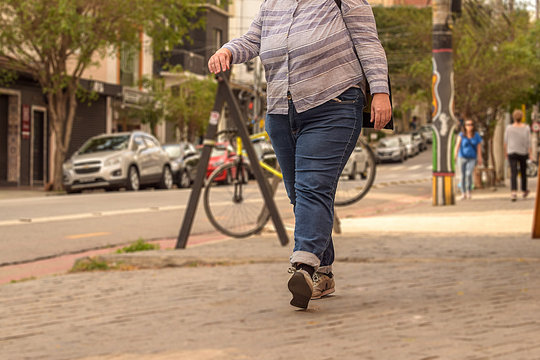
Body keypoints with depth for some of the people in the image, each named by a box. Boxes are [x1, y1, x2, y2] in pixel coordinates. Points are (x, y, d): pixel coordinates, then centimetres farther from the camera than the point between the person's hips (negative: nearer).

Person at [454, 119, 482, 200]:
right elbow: (458, 144, -17)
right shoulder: (462, 135, -4)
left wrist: (480, 159, -5)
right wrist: (456, 153, -32)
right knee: (463, 175, 6)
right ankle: (463, 193, 19)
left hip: (472, 158, -1)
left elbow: (479, 147, 0)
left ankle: (468, 190, -3)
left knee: (469, 173, -21)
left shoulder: (476, 135, -1)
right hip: (462, 157, 1)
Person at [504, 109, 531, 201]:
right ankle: (524, 191, 35)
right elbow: (528, 142, -8)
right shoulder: (526, 128, -7)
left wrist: (505, 151, 16)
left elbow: (505, 141, 2)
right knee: (523, 172, 19)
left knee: (513, 173, -6)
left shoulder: (509, 128, -6)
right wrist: (530, 154, -2)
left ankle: (513, 192, -23)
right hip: (523, 152, 1)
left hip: (512, 153, -1)